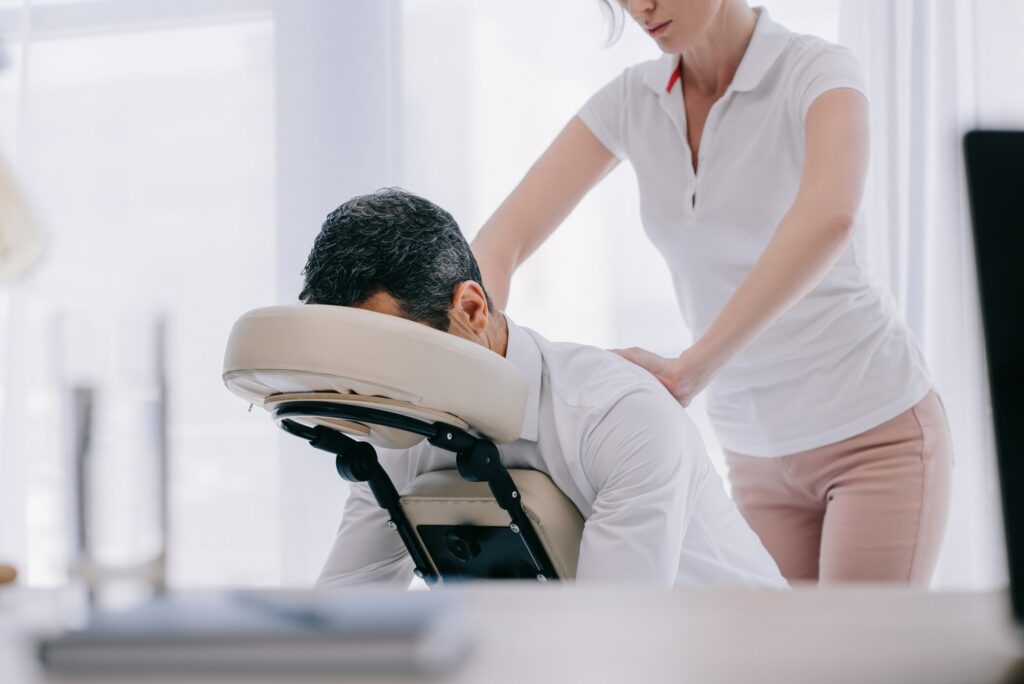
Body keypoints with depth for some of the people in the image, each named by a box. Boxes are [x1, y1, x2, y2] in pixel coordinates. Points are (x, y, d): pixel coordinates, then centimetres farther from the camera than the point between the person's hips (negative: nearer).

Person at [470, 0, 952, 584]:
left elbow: (827, 219, -38)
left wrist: (689, 371, -42)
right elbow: (500, 243, -7)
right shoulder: (633, 102, -1)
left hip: (877, 432, -5)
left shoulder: (817, 71, -17)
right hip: (757, 449, 5)